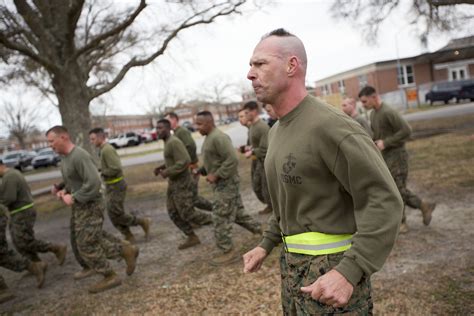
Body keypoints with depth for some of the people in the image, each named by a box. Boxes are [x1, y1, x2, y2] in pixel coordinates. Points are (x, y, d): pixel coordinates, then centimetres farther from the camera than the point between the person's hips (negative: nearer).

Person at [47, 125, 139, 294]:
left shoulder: (80, 156, -23)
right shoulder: (65, 157, 8)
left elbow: (94, 183, -29)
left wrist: (73, 198, -22)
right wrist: (64, 190, 2)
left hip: (90, 206, -9)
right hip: (79, 206, 9)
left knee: (86, 245, -1)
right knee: (96, 238, 16)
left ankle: (110, 277, 13)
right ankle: (126, 250, 26)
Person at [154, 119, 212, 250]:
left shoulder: (174, 142, -20)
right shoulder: (169, 143, 12)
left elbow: (184, 162, -28)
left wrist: (167, 172, -22)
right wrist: (162, 167, 11)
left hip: (182, 183, -10)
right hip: (173, 183, 10)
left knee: (187, 214, -4)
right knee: (174, 213, 10)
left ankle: (215, 220, 12)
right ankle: (192, 237, 18)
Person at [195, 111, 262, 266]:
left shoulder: (218, 137, -20)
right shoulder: (209, 137, 13)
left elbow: (232, 160, -26)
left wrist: (216, 176, -23)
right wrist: (201, 170, 11)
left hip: (226, 184, -10)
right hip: (223, 183, 10)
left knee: (221, 218, -3)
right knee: (238, 213, 18)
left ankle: (227, 252, 8)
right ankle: (261, 231, 31)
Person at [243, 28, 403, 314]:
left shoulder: (330, 125, -21)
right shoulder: (277, 132, 8)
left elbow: (385, 201, -23)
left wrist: (350, 272, -30)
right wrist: (266, 245, 15)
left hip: (332, 269, -8)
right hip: (292, 264, 9)